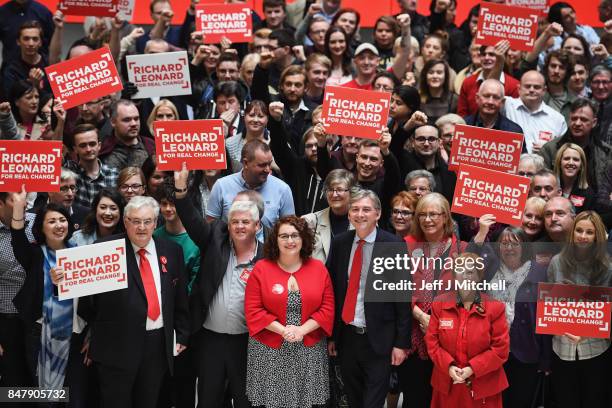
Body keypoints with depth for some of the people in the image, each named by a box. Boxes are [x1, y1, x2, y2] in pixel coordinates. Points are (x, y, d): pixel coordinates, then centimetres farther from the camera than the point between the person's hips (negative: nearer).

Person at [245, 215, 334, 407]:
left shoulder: (318, 268, 4)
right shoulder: (261, 269, -2)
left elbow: (327, 308, 1)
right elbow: (253, 310, -6)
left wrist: (302, 330, -13)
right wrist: (282, 330, -16)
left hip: (309, 351, 2)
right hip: (269, 351, -1)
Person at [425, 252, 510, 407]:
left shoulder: (495, 308, -5)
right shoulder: (439, 304, 3)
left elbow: (501, 348, -8)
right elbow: (432, 341, 2)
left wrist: (472, 368, -16)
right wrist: (448, 366, -13)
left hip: (483, 387, -2)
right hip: (447, 384, 2)